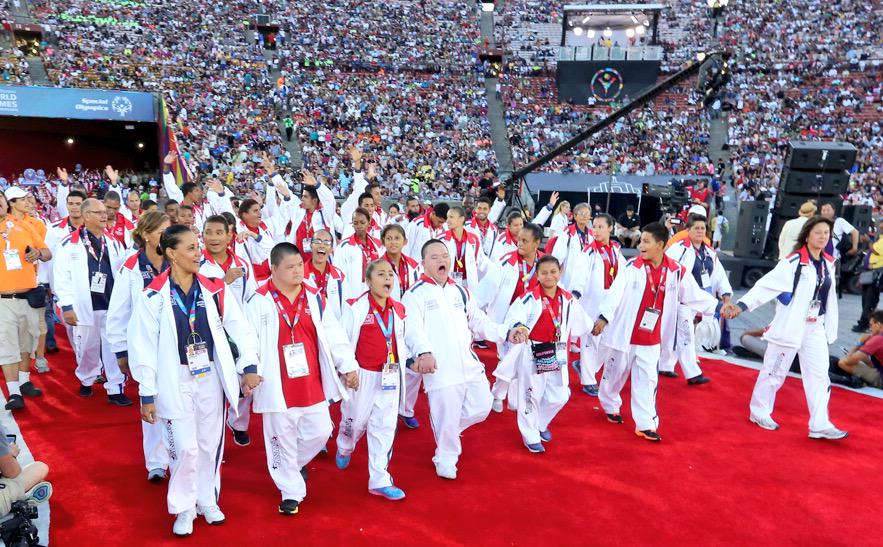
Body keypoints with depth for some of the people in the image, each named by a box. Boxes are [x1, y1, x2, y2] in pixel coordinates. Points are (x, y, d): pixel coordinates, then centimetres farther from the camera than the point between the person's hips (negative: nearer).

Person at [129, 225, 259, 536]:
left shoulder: (215, 290, -2)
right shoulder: (153, 296, -9)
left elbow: (240, 328, 1)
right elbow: (143, 347, -6)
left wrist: (250, 365, -10)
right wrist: (147, 394, -5)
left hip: (211, 377, 3)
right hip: (175, 380, -3)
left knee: (211, 443, 13)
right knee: (185, 447, -1)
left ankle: (207, 500, 34)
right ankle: (184, 508, 22)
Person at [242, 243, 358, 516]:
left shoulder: (314, 298, 5)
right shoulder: (259, 302, -7)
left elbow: (333, 335, 8)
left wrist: (349, 366, 6)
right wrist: (249, 370, -22)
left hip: (313, 385, 4)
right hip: (278, 386, -3)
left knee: (319, 431, 11)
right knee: (282, 439, 7)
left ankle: (295, 463, 41)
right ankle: (291, 491, 25)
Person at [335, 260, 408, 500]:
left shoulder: (399, 310, 3)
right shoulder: (355, 307, -12)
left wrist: (402, 363, 5)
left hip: (390, 378, 4)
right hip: (363, 376, -4)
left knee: (385, 428, 6)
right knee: (355, 420, 14)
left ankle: (379, 481, 15)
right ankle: (344, 448, 49)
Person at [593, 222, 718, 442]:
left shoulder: (677, 272, -4)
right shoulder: (632, 266, -12)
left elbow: (695, 296, 8)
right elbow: (615, 292, -21)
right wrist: (604, 316, -33)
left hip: (651, 339, 1)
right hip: (624, 334, -1)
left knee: (647, 381, 6)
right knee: (615, 374, 15)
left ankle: (646, 424, 17)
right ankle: (610, 406, 41)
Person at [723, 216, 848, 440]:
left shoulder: (828, 263, 5)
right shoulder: (793, 262, -16)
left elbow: (829, 298, 13)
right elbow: (767, 285, -24)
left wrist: (830, 329, 15)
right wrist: (741, 304, -36)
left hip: (816, 328, 6)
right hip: (790, 326, -6)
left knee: (819, 375, 6)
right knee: (774, 371, 7)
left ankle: (819, 425, 13)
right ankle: (759, 412, 25)